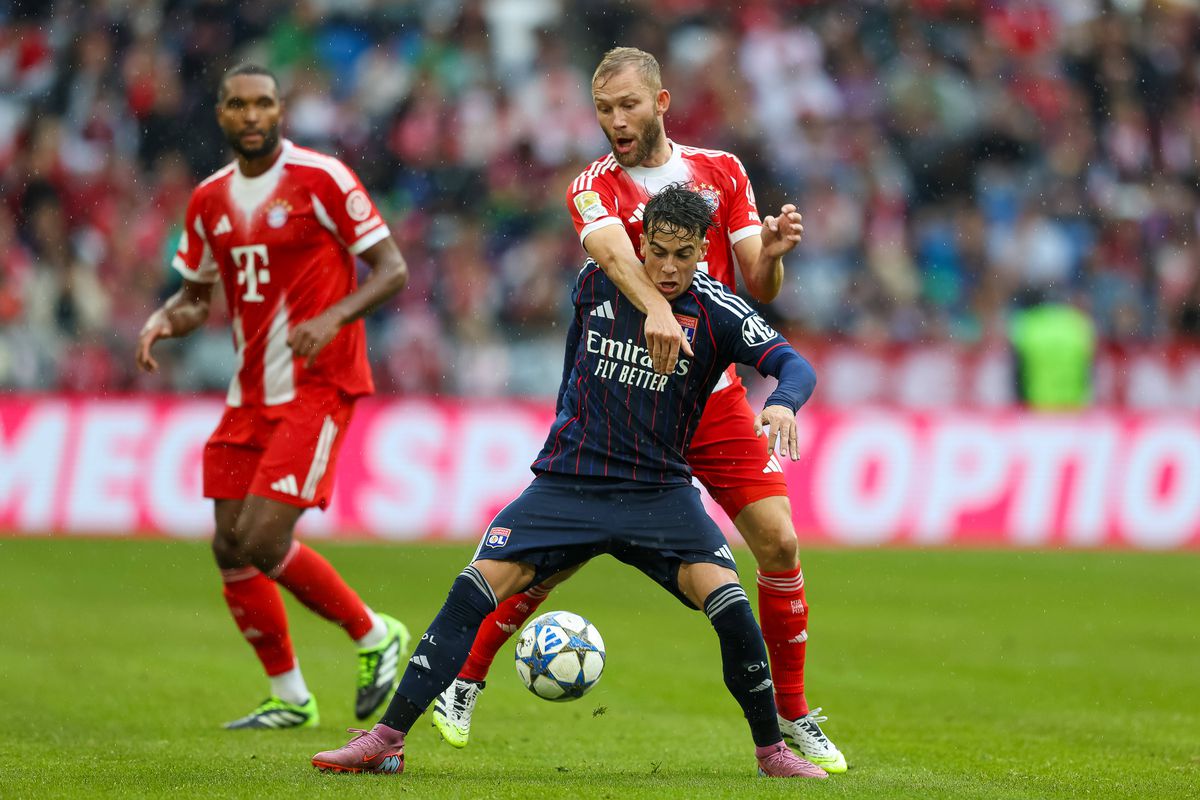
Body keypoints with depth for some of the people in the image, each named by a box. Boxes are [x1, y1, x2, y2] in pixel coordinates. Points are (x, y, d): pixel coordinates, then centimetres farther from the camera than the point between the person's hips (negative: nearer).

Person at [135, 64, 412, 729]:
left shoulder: (321, 179, -9)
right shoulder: (210, 200, 9)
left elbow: (392, 270, -9)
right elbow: (196, 295, 19)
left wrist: (333, 317, -24)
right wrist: (163, 321, -3)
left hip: (316, 388, -7)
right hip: (250, 395, 7)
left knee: (264, 541, -17)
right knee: (230, 548, 3)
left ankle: (373, 636, 5)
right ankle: (289, 698, 18)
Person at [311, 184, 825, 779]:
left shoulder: (717, 312, -7)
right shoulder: (596, 281, 2)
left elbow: (794, 366, -17)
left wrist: (781, 404, -37)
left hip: (659, 493, -1)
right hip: (567, 483, 1)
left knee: (728, 602, -21)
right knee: (474, 590, -14)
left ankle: (771, 751, -1)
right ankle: (386, 740, -9)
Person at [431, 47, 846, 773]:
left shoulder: (722, 173, 6)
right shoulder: (593, 188, -3)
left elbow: (759, 290, 4)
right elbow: (612, 251, -27)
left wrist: (772, 252, -20)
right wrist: (656, 309, -48)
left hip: (713, 395, 2)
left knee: (779, 543, -7)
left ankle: (792, 716, 7)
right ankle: (465, 680, 12)